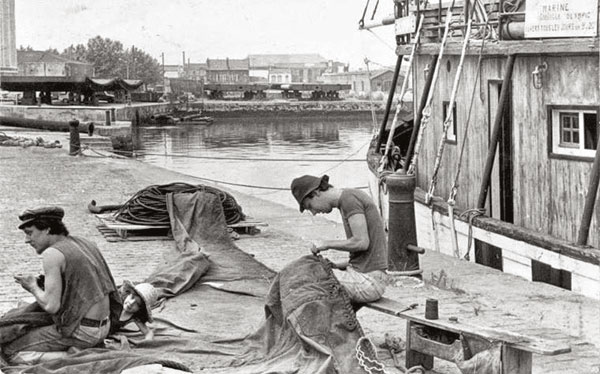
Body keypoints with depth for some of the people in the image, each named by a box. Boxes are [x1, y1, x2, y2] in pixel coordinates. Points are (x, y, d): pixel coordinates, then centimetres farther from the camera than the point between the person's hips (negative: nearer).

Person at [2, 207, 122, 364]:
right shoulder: (85, 243, 10)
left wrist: (33, 287, 1)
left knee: (9, 352, 1)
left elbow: (51, 306, -18)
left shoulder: (52, 254, -16)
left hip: (80, 332, -9)